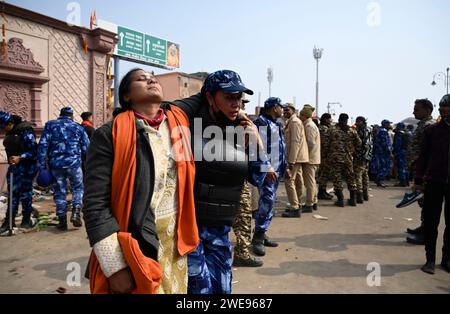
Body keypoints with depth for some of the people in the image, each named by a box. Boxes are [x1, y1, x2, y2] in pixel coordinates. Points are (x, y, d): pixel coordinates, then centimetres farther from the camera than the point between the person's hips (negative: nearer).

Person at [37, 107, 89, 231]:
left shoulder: (50, 125, 7)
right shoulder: (78, 127, 7)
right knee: (78, 188, 16)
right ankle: (76, 213, -1)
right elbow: (86, 148, 6)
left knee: (59, 192, 10)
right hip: (74, 164, -1)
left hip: (56, 164, 1)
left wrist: (41, 165, -2)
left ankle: (62, 220, 14)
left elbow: (43, 145, -2)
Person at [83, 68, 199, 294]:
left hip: (175, 248, 5)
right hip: (133, 251, -5)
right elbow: (95, 204, -15)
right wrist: (116, 267, -16)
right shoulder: (110, 135, -12)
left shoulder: (179, 119, 2)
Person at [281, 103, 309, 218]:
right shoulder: (291, 121, 19)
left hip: (295, 157, -10)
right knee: (297, 181, 14)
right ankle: (298, 205, 23)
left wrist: (291, 161, -23)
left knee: (289, 181, -10)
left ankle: (294, 208, -6)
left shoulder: (294, 121, -12)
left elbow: (295, 142, -20)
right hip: (297, 157, 10)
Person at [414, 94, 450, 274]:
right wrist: (419, 180, -1)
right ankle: (430, 259, 15)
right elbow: (423, 156, 2)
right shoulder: (432, 130, 1)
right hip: (434, 182, -1)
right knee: (431, 222, 4)